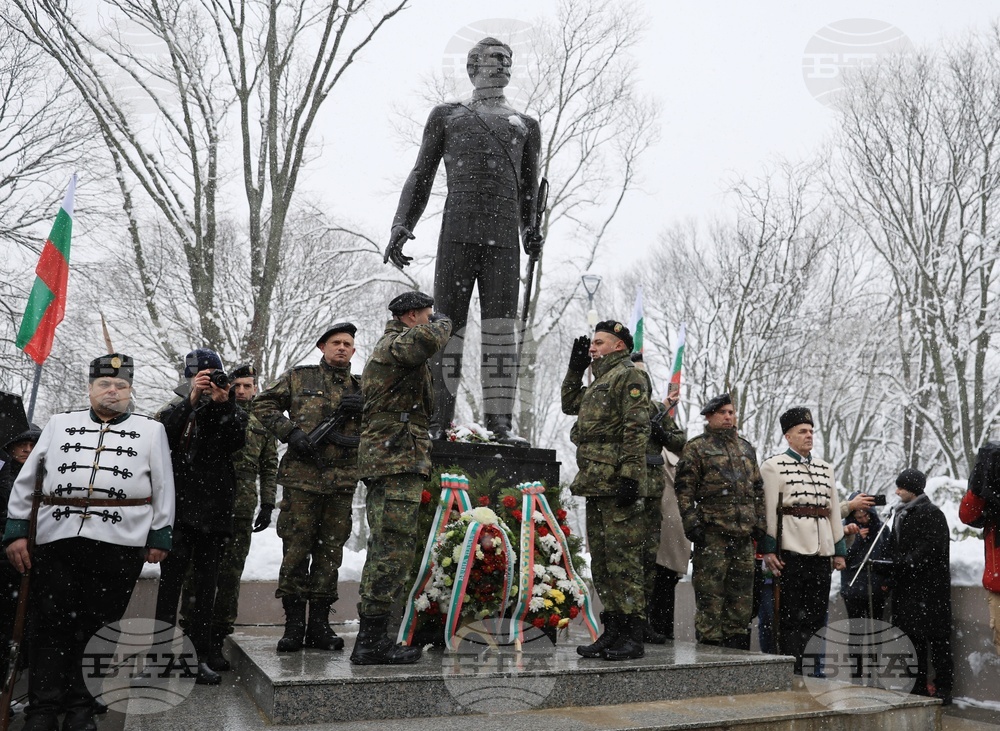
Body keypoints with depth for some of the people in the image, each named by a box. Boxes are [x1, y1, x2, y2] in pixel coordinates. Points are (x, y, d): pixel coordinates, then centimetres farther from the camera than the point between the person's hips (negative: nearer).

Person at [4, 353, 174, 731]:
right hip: (56, 540, 2)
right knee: (50, 625, 2)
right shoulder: (59, 424, 17)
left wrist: (159, 536, 2)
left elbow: (163, 487, 8)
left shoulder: (151, 430, 12)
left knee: (98, 626, 3)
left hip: (119, 544, -1)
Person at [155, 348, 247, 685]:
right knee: (171, 578, -6)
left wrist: (223, 404, -18)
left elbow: (237, 442, -7)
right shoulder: (177, 408, 10)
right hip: (179, 508, -2)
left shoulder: (231, 412, 13)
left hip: (214, 511, 2)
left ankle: (199, 657, 11)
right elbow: (160, 434, -11)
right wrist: (192, 400, -20)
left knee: (206, 584, 5)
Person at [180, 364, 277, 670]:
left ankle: (216, 640, 10)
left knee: (231, 573, 3)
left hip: (242, 509, 2)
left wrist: (267, 504, 7)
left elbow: (269, 467, 15)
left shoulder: (263, 423, 14)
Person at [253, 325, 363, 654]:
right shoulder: (298, 377, 8)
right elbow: (263, 405, 7)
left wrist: (362, 408, -7)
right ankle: (294, 623, 8)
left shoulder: (360, 389, 15)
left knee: (330, 553, 7)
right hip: (301, 478, -2)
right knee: (296, 550, -1)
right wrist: (292, 432, -6)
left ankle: (319, 623, 16)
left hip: (342, 481, 3)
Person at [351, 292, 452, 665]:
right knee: (394, 549, -11)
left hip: (385, 462, 11)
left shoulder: (390, 345, 25)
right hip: (399, 462, -11)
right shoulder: (394, 344, -8)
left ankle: (372, 636, 20)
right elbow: (424, 340, -33)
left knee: (385, 549, 14)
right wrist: (441, 322, -11)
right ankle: (371, 640, -8)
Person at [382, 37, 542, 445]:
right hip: (457, 231, -1)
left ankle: (499, 422, -5)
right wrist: (401, 227, 5)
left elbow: (529, 190, 24)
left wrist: (530, 231, 7)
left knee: (501, 327, -6)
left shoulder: (525, 125, 23)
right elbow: (421, 178, 16)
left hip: (504, 236, 1)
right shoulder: (446, 115, 19)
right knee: (447, 325, -4)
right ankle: (438, 422, 0)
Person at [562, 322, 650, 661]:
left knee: (623, 560, -7)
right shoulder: (599, 382, 22)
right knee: (601, 563, 12)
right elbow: (569, 404, 37)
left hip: (618, 487, -10)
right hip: (595, 485, 10)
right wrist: (575, 368, 25)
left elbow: (637, 430, -16)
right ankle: (613, 632, 20)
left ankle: (633, 638, 0)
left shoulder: (629, 376, -6)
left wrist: (630, 477, -23)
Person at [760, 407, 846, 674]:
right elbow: (768, 510, -5)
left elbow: (834, 511, 19)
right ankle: (792, 670, 5)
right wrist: (768, 550, -11)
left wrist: (839, 551, 15)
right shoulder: (773, 466, 1)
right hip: (791, 549, -5)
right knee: (792, 614, -2)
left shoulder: (825, 468, 18)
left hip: (822, 551, 6)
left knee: (817, 613, 8)